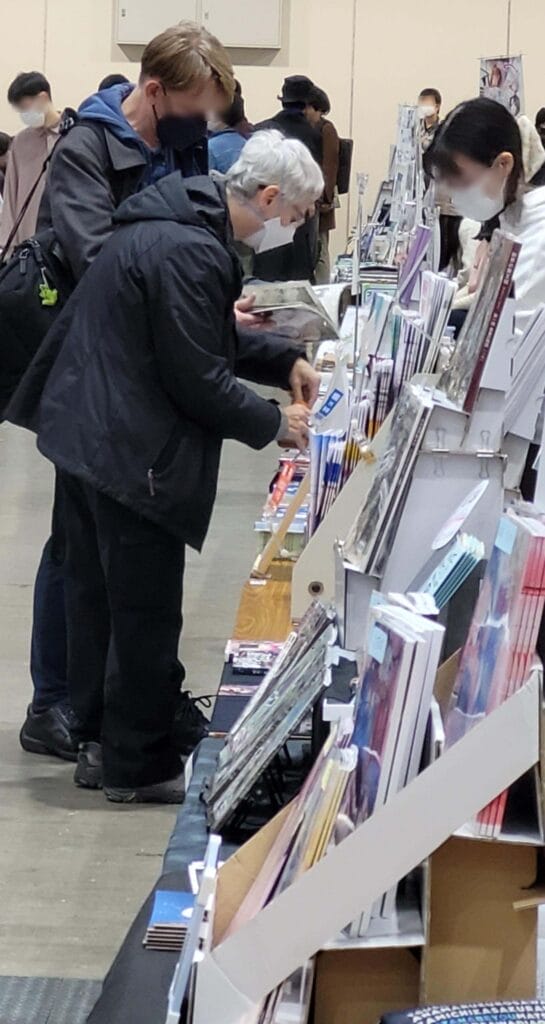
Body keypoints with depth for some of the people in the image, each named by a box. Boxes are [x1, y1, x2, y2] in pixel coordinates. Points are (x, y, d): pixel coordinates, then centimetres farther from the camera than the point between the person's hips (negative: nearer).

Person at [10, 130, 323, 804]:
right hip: (130, 452, -11)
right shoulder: (190, 254, -24)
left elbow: (206, 337, 21)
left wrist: (287, 361, 11)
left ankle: (99, 741, 31)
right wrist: (276, 425, -7)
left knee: (95, 596, 18)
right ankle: (139, 766, 14)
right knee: (146, 613, 2)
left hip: (85, 434, 11)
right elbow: (200, 381, -21)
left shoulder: (177, 222, 10)